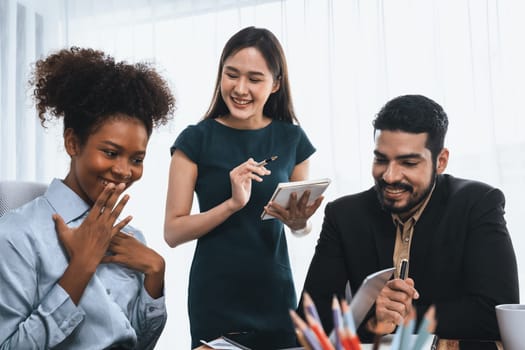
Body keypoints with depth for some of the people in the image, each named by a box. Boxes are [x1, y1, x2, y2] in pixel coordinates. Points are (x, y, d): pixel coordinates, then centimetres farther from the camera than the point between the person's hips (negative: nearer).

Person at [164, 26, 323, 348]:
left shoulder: (292, 139, -1)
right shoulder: (196, 139, -8)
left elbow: (302, 227, 8)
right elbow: (173, 232, -11)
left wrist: (299, 221, -14)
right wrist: (233, 203, -24)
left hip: (275, 292, 3)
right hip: (215, 297, -2)